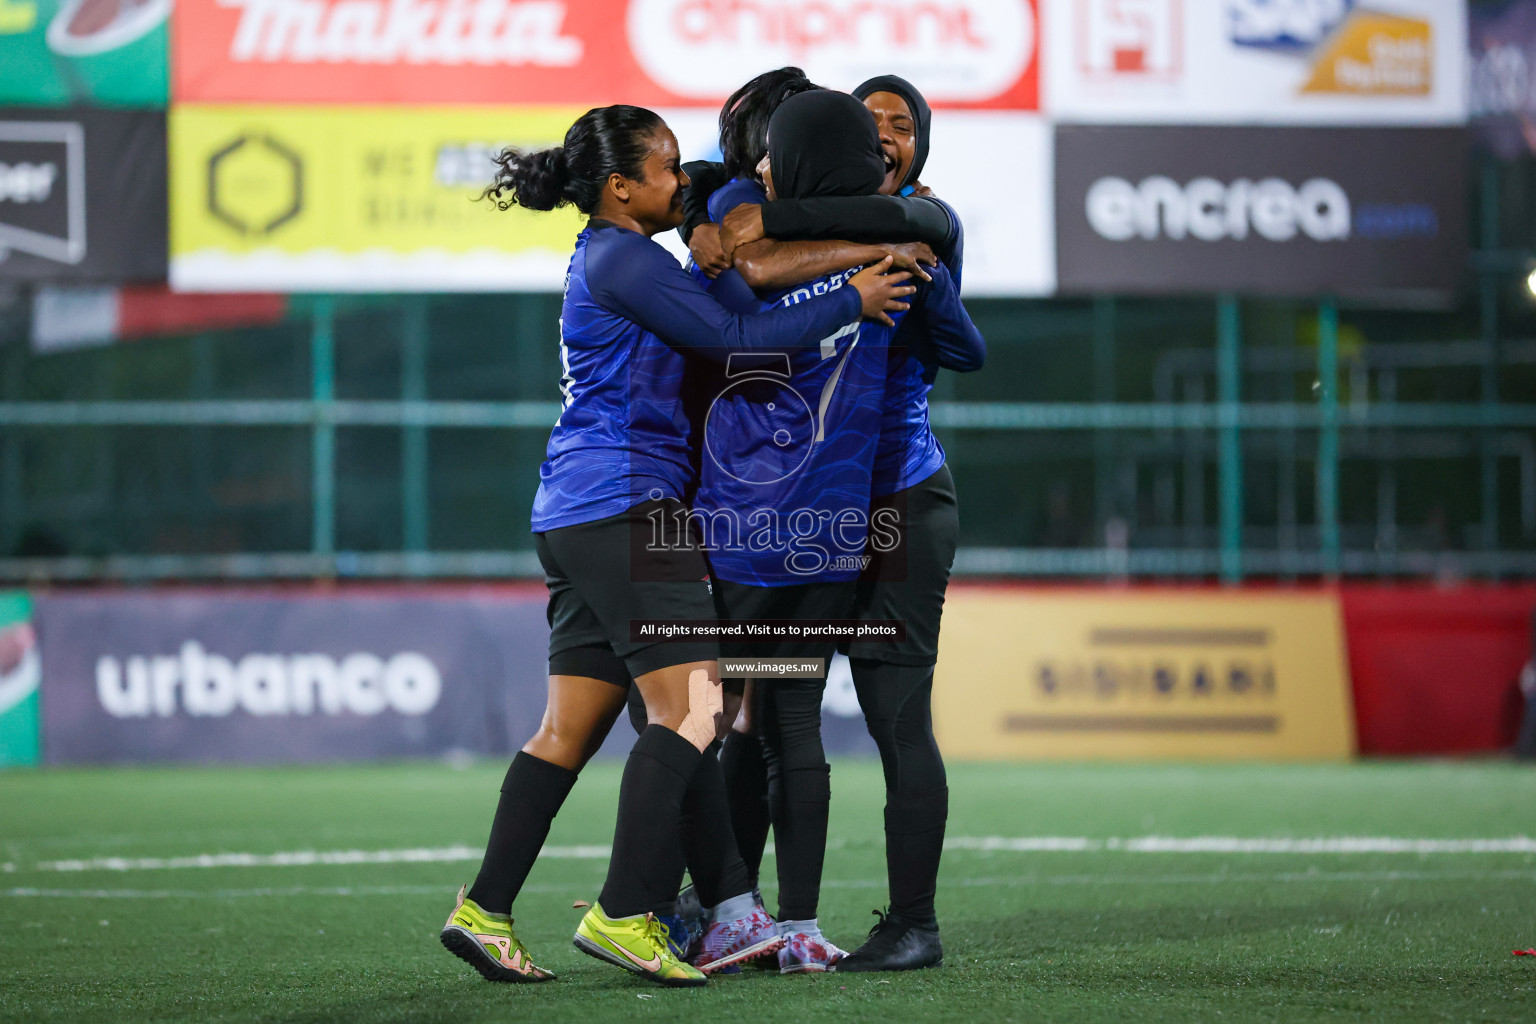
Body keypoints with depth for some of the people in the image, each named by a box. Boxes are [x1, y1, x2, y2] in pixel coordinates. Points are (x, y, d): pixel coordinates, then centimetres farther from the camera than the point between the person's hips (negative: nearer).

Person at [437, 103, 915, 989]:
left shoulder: (613, 258, 22)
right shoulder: (620, 258, -9)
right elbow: (732, 340, -15)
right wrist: (850, 302, -9)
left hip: (579, 517, 11)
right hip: (625, 503, -11)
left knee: (571, 728, 9)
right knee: (692, 707, -13)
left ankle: (486, 910, 7)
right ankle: (625, 914, -18)